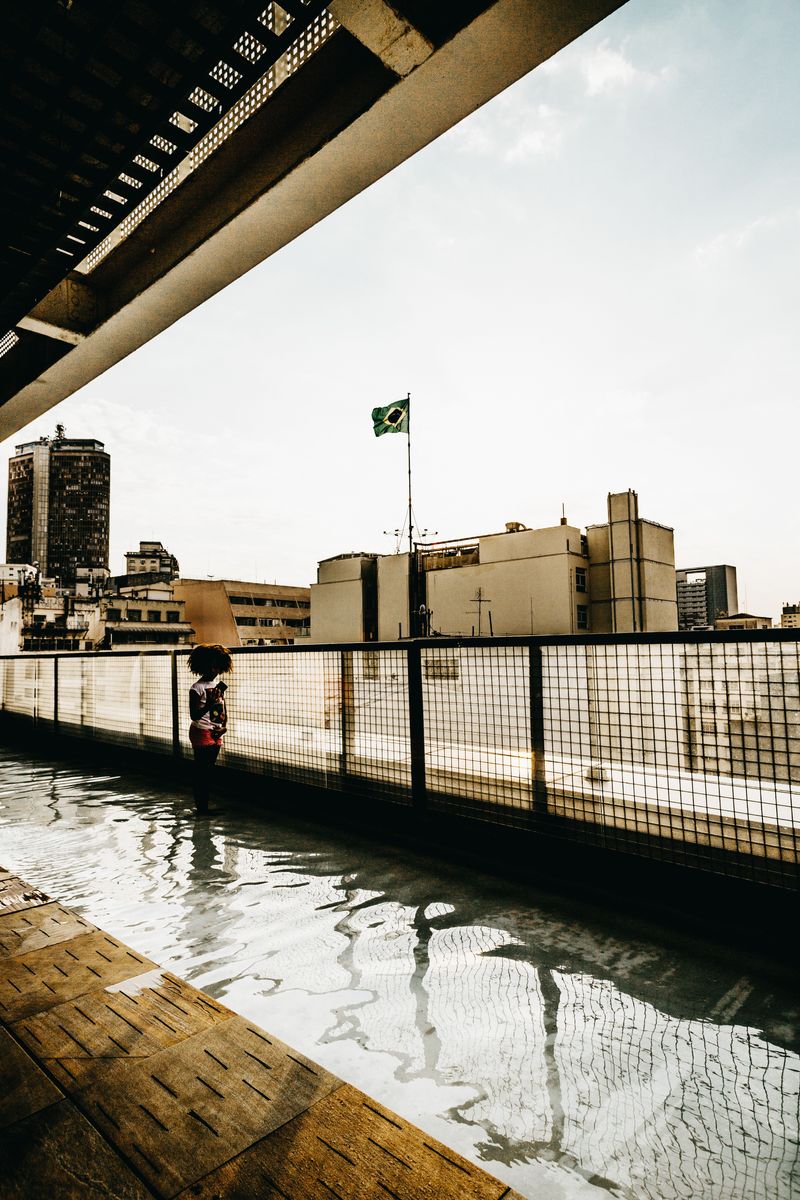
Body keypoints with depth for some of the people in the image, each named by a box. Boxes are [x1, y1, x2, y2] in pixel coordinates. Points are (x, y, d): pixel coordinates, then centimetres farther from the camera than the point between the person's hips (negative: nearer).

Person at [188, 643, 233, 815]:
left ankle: (204, 805, 21)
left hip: (216, 734, 7)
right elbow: (194, 716, -16)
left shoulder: (220, 684, 7)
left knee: (208, 770, 13)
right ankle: (201, 807, 8)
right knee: (202, 771, -1)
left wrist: (224, 725, 0)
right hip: (202, 733, -7)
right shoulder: (197, 688, -14)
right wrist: (209, 704, -29)